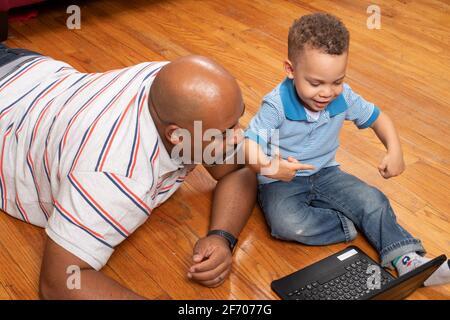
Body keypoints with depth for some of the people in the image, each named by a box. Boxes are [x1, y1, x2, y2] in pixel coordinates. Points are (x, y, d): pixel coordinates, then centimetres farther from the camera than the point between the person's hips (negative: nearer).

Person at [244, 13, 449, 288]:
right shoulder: (276, 105, -23)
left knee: (373, 201, -16)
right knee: (287, 223, -33)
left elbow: (376, 117, 7)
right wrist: (270, 166, -51)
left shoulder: (344, 98, -9)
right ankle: (347, 224, -15)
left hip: (325, 174, 4)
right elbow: (250, 143, -29)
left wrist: (394, 152, -10)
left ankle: (404, 258, -12)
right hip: (282, 182, -4)